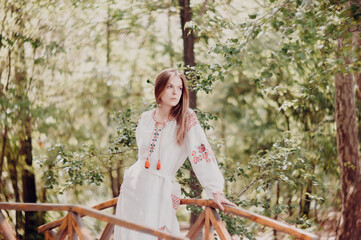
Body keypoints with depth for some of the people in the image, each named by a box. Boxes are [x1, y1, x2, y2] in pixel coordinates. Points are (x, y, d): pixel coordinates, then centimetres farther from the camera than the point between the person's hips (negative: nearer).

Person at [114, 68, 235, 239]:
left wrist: (216, 191, -19)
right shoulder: (145, 118, 6)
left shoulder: (187, 119, -6)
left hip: (160, 193, -4)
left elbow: (201, 153, -14)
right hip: (134, 187, 4)